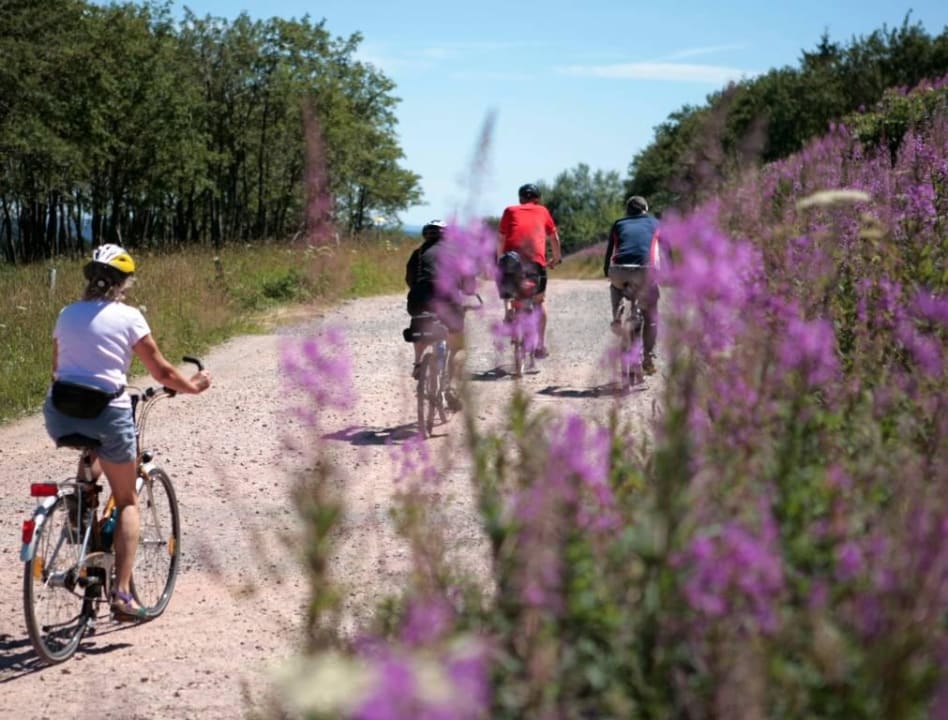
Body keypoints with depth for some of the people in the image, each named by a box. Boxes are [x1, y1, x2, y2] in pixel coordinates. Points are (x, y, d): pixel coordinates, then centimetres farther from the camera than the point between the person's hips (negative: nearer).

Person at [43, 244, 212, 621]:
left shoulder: (67, 314, 13)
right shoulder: (128, 316, 0)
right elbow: (161, 371, 3)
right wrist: (194, 385, 21)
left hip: (59, 415, 4)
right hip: (106, 414, -4)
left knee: (94, 453, 41)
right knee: (127, 501, 13)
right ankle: (121, 593, 2)